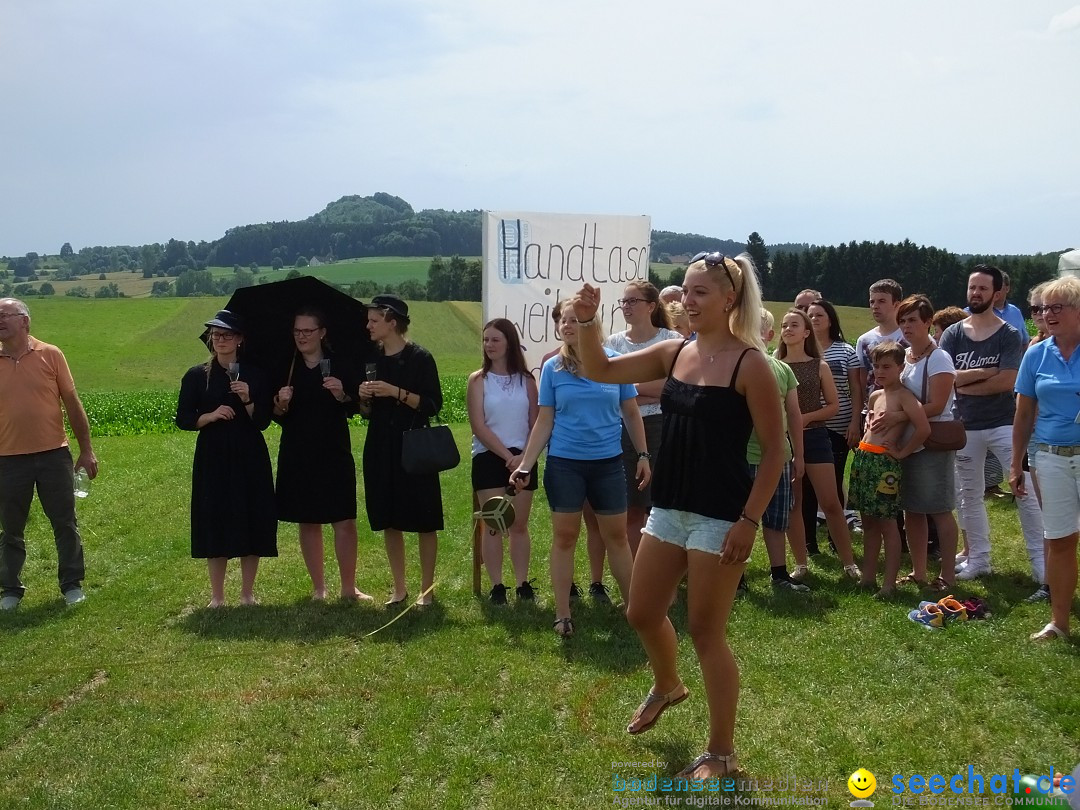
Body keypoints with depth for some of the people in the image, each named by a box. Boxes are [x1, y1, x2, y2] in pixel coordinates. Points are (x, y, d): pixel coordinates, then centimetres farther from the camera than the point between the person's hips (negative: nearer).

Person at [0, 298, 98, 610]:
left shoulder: (50, 355, -1)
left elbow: (73, 404, 3)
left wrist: (86, 450, 1)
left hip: (54, 455, -1)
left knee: (65, 523, 7)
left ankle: (72, 584, 20)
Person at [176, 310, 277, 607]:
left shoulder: (254, 375, 4)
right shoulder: (197, 376, 3)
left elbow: (263, 422, 1)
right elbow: (183, 419, 2)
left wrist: (248, 400, -16)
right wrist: (210, 416, -14)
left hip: (250, 458, 1)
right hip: (212, 458, -1)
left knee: (251, 522, 1)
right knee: (215, 524, -1)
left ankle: (247, 593, 13)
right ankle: (217, 596, 10)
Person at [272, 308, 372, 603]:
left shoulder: (340, 366, -1)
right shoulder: (285, 368, 5)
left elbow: (353, 409, -2)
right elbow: (276, 416, 6)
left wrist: (342, 395, -21)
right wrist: (280, 404, -15)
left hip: (334, 454, -2)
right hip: (297, 456, 2)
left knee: (344, 521, -5)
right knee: (308, 523, 7)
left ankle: (348, 587, 5)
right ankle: (318, 588, 17)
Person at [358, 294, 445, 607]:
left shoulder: (420, 358, -7)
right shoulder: (372, 359, 10)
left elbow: (433, 405, -11)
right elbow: (367, 412, 15)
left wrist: (395, 392, -20)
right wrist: (364, 397, -7)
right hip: (380, 447, 6)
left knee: (424, 522, -1)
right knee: (389, 521, 8)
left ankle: (427, 589, 8)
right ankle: (399, 588, 18)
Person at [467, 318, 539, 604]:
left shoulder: (526, 380, 5)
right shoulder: (478, 380, -1)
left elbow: (535, 424, 4)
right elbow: (478, 426, -8)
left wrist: (525, 457, -11)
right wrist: (508, 456, -14)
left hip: (523, 459, 2)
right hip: (488, 459, -1)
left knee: (519, 525, 6)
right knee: (493, 525, -1)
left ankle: (523, 583, 11)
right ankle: (497, 586, 4)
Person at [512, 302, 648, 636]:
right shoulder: (552, 368, -2)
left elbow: (631, 413, 6)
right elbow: (544, 422, 1)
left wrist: (643, 455, 3)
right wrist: (524, 465, -4)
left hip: (608, 463, 1)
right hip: (564, 464, 0)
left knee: (617, 536, 10)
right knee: (564, 537, 5)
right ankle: (562, 614, 14)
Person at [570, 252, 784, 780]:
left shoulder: (749, 363, -13)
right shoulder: (674, 353, 5)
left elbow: (774, 451, -12)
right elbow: (601, 371, 10)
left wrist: (749, 521, -16)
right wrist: (587, 322, -7)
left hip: (719, 517, -7)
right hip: (669, 509, 7)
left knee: (705, 632, 1)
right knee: (642, 614, 17)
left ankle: (721, 753, 19)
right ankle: (666, 687, 49)